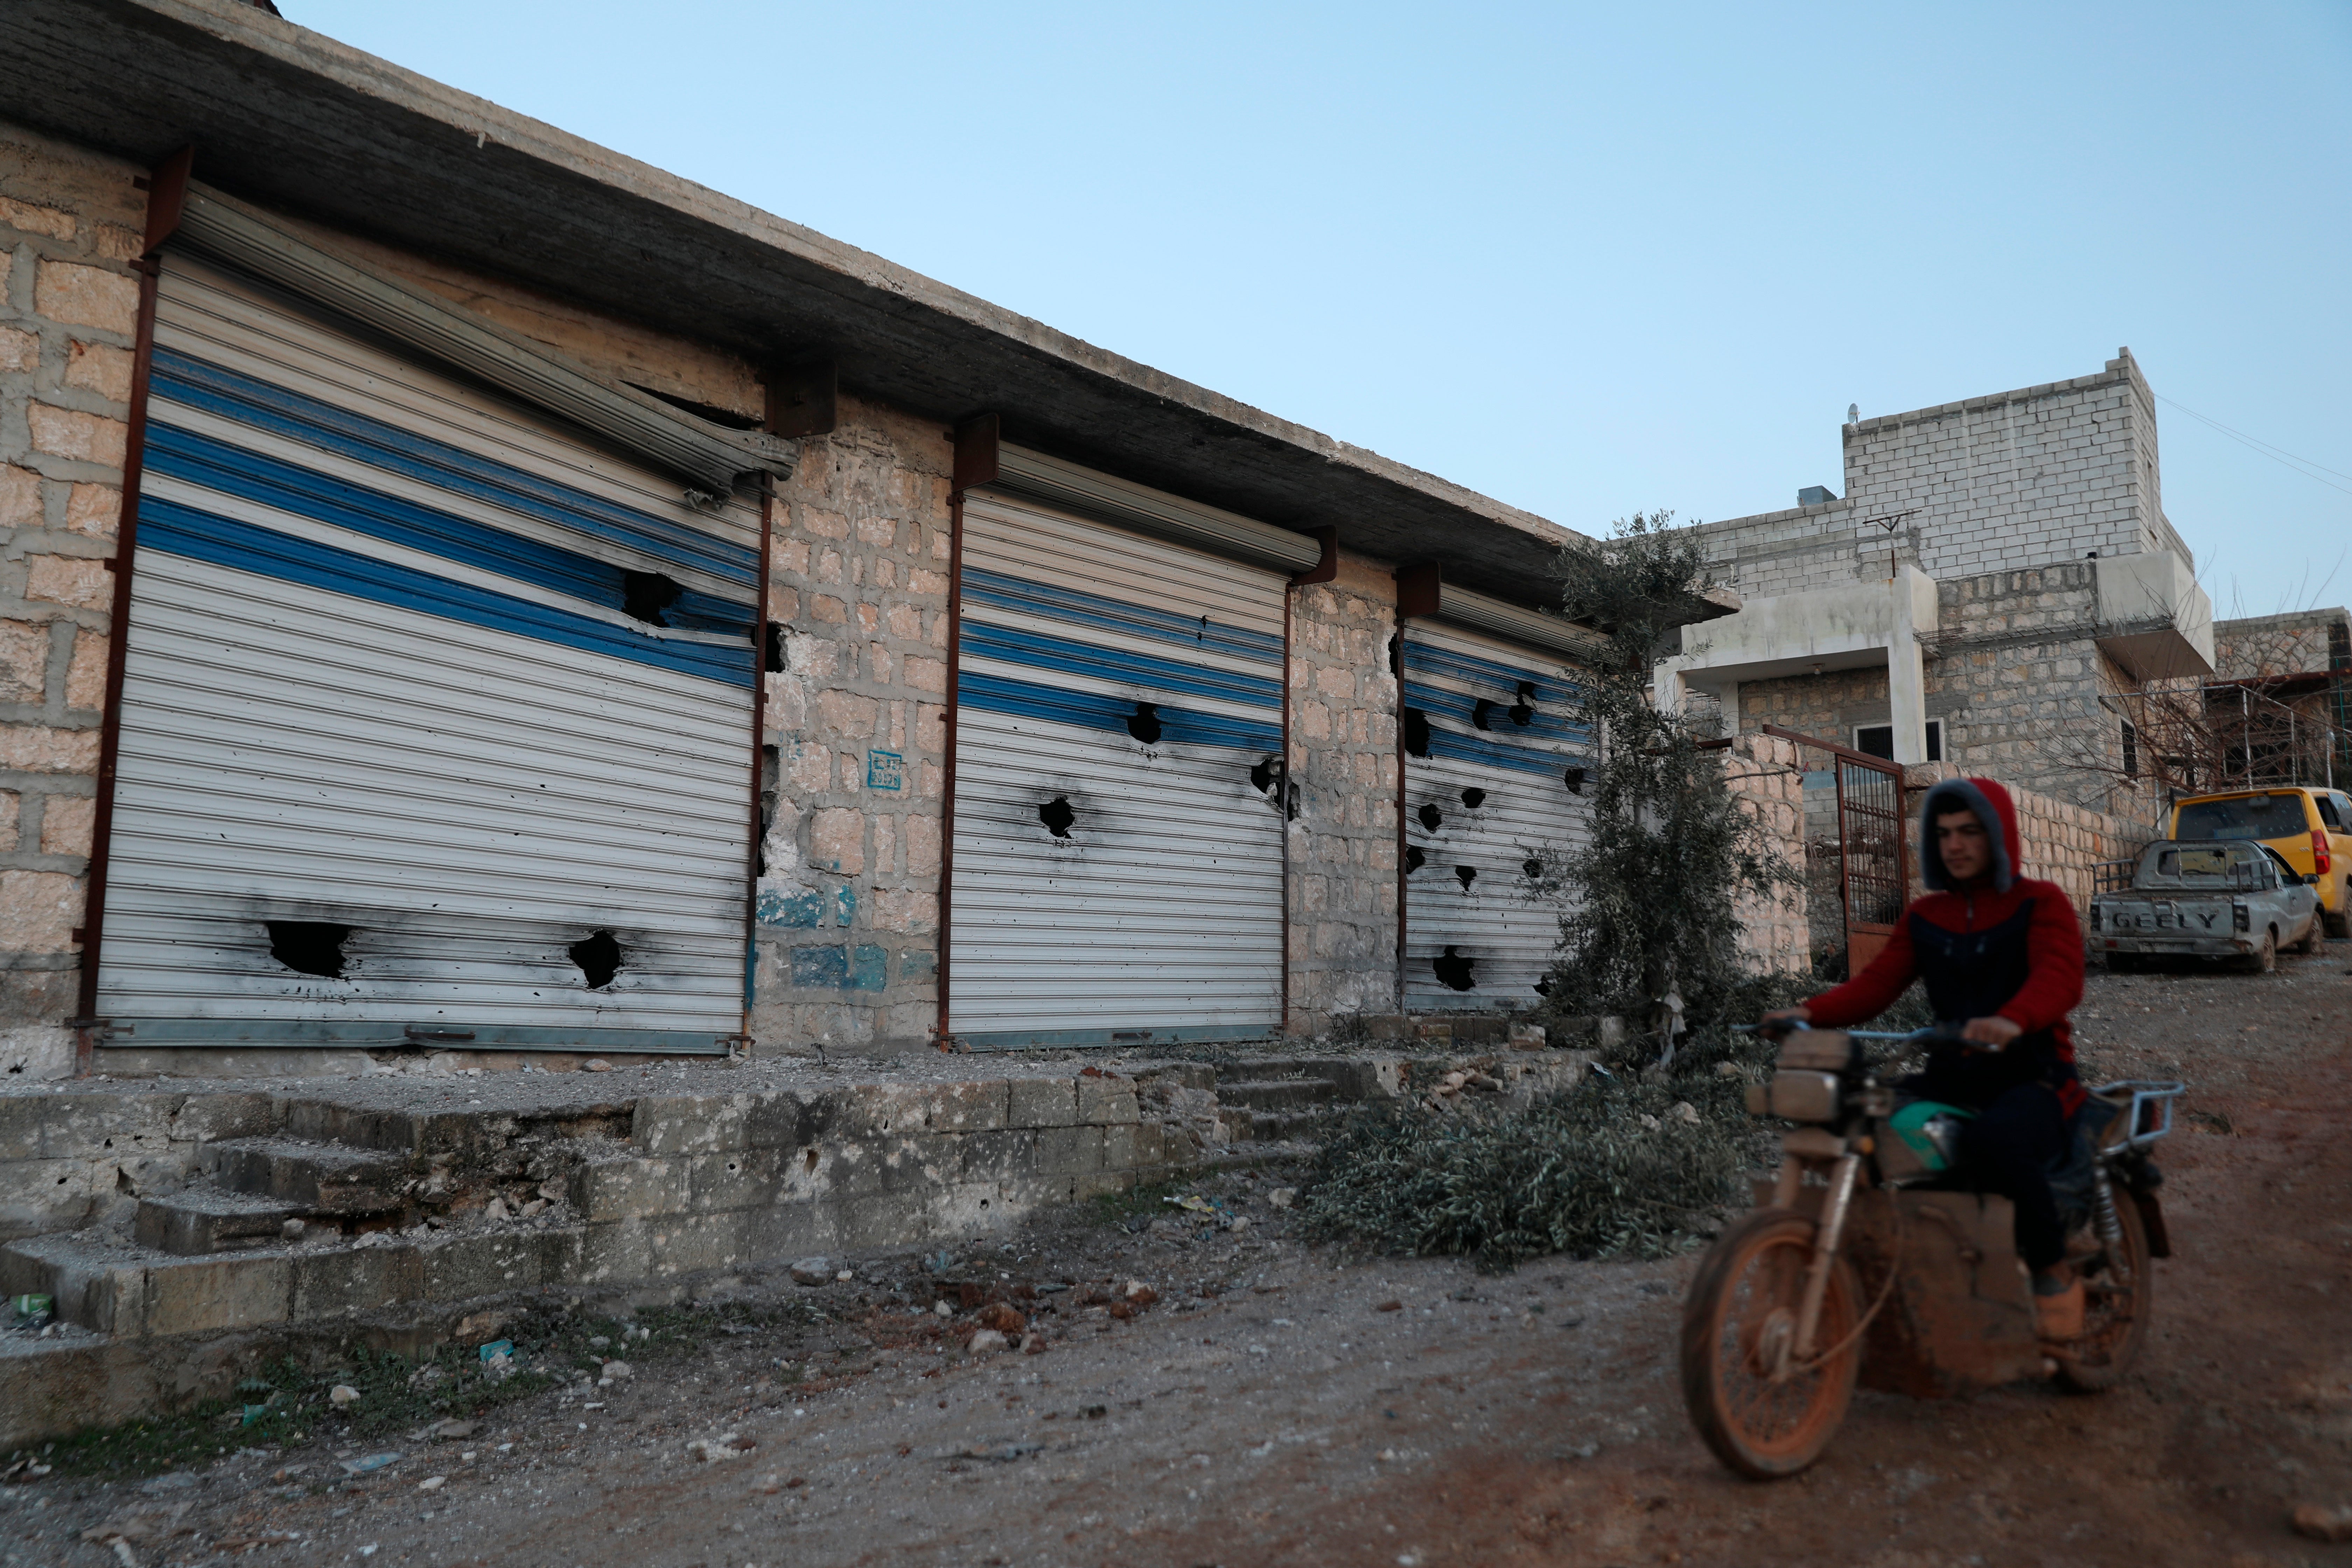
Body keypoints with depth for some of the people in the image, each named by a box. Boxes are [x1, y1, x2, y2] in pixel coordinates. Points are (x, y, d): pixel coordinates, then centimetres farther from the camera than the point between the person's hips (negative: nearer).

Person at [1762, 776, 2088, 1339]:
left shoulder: (2041, 903, 0)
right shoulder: (1925, 916, 15)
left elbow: (2060, 977, -20)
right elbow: (1877, 982, 1)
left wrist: (2012, 1021, -43)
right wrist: (1811, 1013, -19)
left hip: (2034, 1080, -5)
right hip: (1954, 1076, 5)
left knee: (1992, 1142, -38)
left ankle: (2054, 1273, -14)